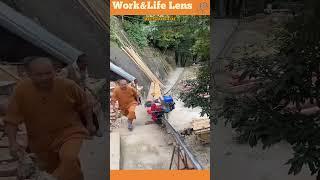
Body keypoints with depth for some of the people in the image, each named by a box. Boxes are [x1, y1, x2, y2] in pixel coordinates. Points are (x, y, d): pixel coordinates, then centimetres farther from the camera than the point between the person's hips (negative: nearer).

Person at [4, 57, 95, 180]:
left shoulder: (68, 86, -18)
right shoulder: (21, 90, -17)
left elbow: (83, 105, 2)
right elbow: (11, 120, -9)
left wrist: (90, 124, 3)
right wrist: (13, 142, -22)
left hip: (70, 133, -3)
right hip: (41, 141, 3)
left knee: (70, 159, -33)